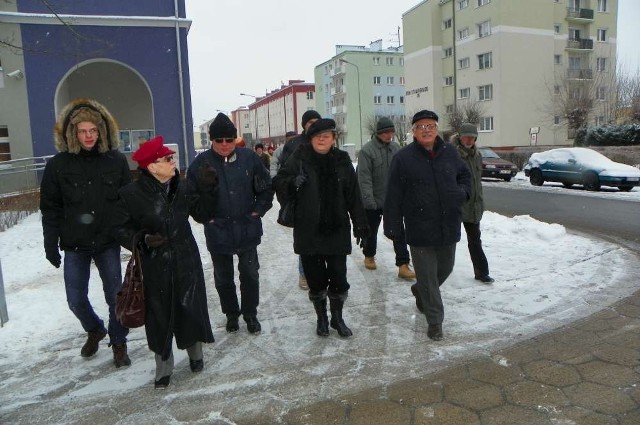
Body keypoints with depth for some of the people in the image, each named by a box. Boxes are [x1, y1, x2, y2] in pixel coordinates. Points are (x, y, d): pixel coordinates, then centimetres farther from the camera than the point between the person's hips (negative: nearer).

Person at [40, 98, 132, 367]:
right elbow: (50, 209, 0)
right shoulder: (58, 165, -4)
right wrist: (51, 245, -2)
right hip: (74, 244, 1)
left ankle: (118, 343, 25)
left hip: (108, 242, 0)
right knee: (76, 299, 9)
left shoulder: (116, 161, -3)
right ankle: (94, 330, 38)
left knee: (115, 295, 6)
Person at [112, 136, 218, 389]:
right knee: (159, 315, 7)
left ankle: (195, 353, 36)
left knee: (190, 308, 10)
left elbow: (202, 214, 6)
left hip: (186, 262, 3)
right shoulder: (131, 194, -11)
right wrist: (142, 240, -21)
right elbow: (120, 228, -4)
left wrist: (206, 189, -6)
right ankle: (164, 366, 26)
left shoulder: (183, 188, 1)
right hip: (154, 266, -3)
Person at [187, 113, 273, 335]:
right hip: (218, 231, 0)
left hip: (248, 230, 1)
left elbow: (266, 187, 6)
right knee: (223, 277, 15)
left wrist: (258, 210, 0)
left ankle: (250, 313, 30)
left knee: (250, 274, 12)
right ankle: (231, 314, 35)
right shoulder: (201, 163, -8)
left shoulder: (249, 158, -5)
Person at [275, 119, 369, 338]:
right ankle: (321, 318, 32)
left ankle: (337, 317, 29)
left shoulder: (342, 161, 4)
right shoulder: (299, 159, -2)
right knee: (315, 278, 9)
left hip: (337, 230, 1)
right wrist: (293, 183, -23)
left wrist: (360, 223, 6)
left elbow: (353, 195, 7)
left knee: (339, 278, 5)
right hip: (308, 231, -1)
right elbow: (280, 184, -1)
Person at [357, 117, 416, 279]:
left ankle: (403, 265, 2)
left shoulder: (396, 148, 3)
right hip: (374, 201, -3)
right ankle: (369, 256, 39)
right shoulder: (367, 150, -14)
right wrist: (368, 199, -23)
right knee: (371, 230, 15)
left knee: (399, 232, -1)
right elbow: (364, 177, -18)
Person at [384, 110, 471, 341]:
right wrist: (394, 229, -11)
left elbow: (464, 174, 23)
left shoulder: (450, 152, 4)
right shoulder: (403, 157, -9)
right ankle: (435, 321, 19)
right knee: (427, 276, 4)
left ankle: (420, 291, 49)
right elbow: (394, 197, -9)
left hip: (448, 226, 5)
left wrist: (463, 191, 1)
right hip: (419, 229, -5)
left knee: (445, 268, 21)